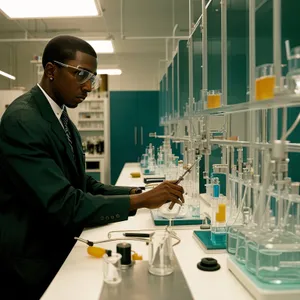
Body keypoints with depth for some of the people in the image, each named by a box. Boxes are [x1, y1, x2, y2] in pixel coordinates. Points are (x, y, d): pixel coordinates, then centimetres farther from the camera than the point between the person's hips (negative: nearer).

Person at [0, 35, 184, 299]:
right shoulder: (22, 121, -22)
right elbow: (64, 205, -27)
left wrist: (138, 192, -7)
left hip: (58, 250, 9)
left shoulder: (63, 120, 9)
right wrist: (141, 200, -25)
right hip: (32, 264, -8)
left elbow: (82, 185, 6)